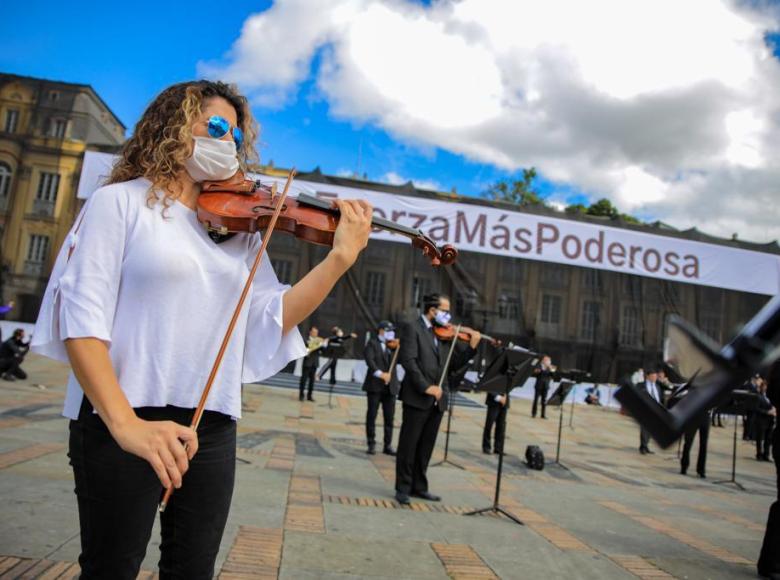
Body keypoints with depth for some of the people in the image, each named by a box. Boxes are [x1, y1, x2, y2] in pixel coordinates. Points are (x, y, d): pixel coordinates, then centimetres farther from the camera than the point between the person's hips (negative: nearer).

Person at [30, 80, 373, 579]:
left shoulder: (241, 228, 11)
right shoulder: (120, 202, -2)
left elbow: (272, 318, 2)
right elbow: (81, 316, -11)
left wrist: (341, 259, -10)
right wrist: (123, 420, -24)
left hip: (213, 427, 5)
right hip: (122, 424, -4)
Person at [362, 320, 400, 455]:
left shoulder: (394, 345, 15)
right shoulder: (372, 343, 0)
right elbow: (370, 360, -16)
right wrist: (380, 373, -29)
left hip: (390, 386, 4)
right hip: (375, 385, -4)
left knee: (389, 418, 4)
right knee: (371, 416, 1)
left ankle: (388, 445, 10)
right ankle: (371, 444, 10)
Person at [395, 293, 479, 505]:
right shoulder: (412, 328, -5)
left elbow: (455, 363, 13)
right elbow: (408, 361, -16)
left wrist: (472, 346, -1)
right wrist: (425, 387, -22)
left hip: (437, 400, 6)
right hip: (417, 397, -6)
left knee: (426, 447, 13)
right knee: (408, 445, 3)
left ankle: (419, 486, 24)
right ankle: (403, 488, 13)